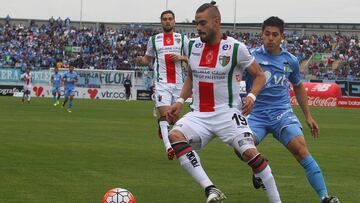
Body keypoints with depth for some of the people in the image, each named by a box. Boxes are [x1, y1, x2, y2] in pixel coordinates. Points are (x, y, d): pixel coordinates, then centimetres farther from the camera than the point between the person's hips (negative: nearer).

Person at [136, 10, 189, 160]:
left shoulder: (182, 38, 9)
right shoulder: (154, 39, 11)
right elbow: (148, 59, 18)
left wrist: (181, 57, -9)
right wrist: (140, 61, -4)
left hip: (178, 82, 2)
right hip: (161, 82, -2)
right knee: (164, 113, -16)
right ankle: (168, 147, -25)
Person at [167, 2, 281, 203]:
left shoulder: (236, 48, -8)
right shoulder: (193, 46, 6)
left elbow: (260, 75, 2)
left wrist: (252, 96, -16)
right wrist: (180, 101, 10)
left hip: (228, 113, -4)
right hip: (199, 114, 4)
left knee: (250, 152, -21)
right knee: (175, 136, -26)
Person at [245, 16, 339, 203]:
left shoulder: (291, 61, 8)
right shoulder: (251, 56, -3)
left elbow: (298, 88, 23)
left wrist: (308, 116, 23)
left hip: (282, 114, 1)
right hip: (257, 115, -1)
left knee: (300, 148, -21)